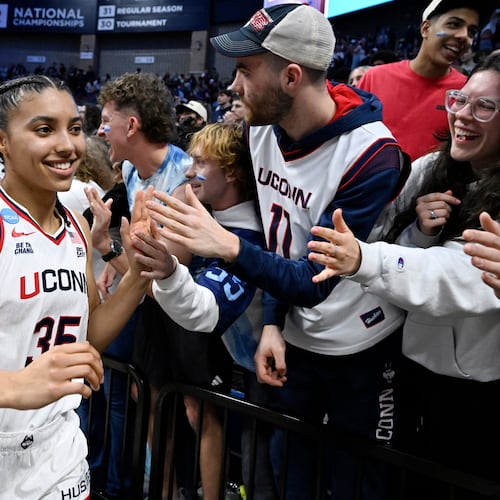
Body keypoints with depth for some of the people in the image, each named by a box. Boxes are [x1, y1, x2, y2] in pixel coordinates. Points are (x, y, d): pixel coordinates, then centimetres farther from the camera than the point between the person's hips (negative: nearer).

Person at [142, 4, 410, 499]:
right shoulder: (261, 128, -7)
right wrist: (272, 323, -3)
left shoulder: (372, 154, -28)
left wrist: (228, 247, -42)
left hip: (362, 351, -6)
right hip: (293, 340, 6)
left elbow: (314, 282, -28)